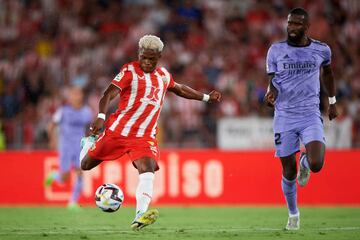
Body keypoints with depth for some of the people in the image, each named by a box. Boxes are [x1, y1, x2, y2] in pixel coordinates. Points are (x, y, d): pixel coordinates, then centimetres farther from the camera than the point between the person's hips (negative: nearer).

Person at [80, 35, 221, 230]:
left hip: (145, 137, 3)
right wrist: (101, 117, -36)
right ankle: (88, 143, 49)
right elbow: (108, 94, -19)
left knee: (147, 170, -24)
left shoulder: (163, 76, 10)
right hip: (118, 131, -3)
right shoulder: (130, 71, -8)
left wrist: (206, 97, 33)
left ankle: (139, 217, -37)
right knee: (86, 165, 11)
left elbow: (180, 89, 32)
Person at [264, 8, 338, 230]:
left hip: (311, 116, 0)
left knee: (316, 165, -20)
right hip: (284, 117, 0)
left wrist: (332, 101, 25)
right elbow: (273, 81, 3)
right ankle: (293, 214, 28)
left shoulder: (321, 50, 1)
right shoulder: (276, 50, -1)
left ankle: (305, 161, 19)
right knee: (289, 172, 3)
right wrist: (271, 94, -20)